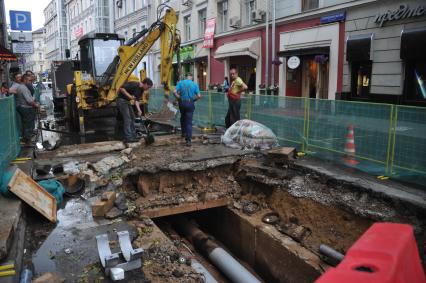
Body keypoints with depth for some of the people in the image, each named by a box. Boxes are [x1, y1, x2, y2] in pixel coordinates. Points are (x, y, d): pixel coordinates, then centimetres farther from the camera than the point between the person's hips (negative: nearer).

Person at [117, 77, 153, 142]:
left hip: (127, 101, 10)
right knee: (127, 118, -14)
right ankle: (128, 137, -14)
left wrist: (139, 110, -7)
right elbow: (121, 88, -25)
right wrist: (129, 96, -29)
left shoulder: (141, 90, 6)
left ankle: (133, 136, 16)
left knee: (132, 118, 10)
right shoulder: (134, 85, -22)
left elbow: (136, 100, 7)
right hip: (122, 100, -10)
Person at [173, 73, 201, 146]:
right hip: (190, 104, -2)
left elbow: (174, 92, -12)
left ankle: (184, 133, 40)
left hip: (182, 103, 2)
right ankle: (188, 140, -7)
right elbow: (199, 96, -8)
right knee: (189, 122, 0)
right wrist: (193, 100, 8)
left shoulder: (180, 83, -1)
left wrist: (179, 98, 2)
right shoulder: (195, 84, -2)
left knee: (183, 118, 27)